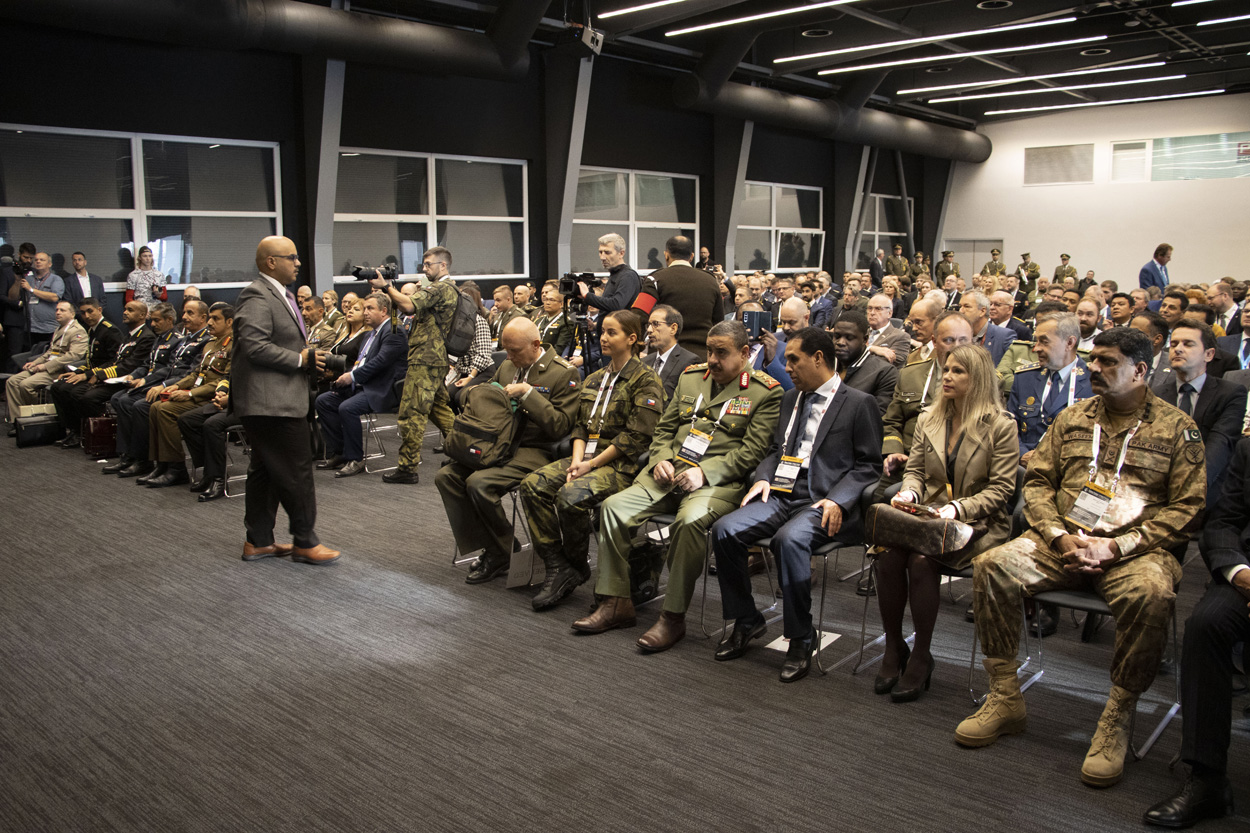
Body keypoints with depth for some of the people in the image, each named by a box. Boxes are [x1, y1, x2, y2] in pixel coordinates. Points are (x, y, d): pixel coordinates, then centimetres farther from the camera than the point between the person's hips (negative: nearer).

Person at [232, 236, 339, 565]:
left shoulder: (278, 294, 20)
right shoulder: (257, 297, -14)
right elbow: (254, 345, -24)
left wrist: (309, 357, 13)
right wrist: (300, 359, -18)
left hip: (278, 399, 11)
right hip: (271, 402, -11)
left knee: (265, 471, 15)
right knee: (296, 472, -5)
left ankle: (258, 541, 23)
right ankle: (305, 542, 4)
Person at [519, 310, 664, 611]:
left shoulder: (646, 380, -5)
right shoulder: (595, 379, 19)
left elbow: (636, 436, -12)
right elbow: (580, 425, 16)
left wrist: (593, 464, -14)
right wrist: (577, 460, -4)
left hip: (622, 464, -7)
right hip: (587, 457, 7)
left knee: (571, 495, -32)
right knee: (532, 484, -15)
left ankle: (577, 564, -5)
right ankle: (557, 567, -13)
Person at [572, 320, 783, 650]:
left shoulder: (766, 392, -1)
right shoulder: (691, 377, 18)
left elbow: (753, 451, -9)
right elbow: (664, 428, 20)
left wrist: (704, 472, -18)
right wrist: (661, 460, -1)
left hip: (718, 482, -6)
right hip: (669, 474, 6)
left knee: (690, 521, -36)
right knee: (613, 507, -13)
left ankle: (673, 617, -20)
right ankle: (616, 604, -4)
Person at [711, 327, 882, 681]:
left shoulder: (859, 403, 1)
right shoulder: (791, 398, 22)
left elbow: (869, 466, -2)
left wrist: (837, 500, -16)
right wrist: (763, 477, 4)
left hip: (824, 503, -6)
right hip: (782, 495, 6)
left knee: (790, 539, -36)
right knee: (725, 530, -17)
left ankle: (800, 639, -18)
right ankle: (746, 621, 1)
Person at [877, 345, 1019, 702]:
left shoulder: (1001, 426, -3)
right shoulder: (928, 418, 13)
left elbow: (1000, 489, -7)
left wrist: (957, 508, -20)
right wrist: (908, 492, -8)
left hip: (978, 523, -4)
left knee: (922, 558, -32)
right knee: (887, 552, -27)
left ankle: (921, 656, -15)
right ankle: (893, 648, -10)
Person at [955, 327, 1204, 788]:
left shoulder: (1177, 428, 5)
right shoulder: (1073, 417, 15)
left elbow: (1187, 508, -2)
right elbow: (1037, 481, 13)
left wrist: (1114, 546, -13)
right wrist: (1060, 536, -6)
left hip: (1133, 548, -3)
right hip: (1062, 539, 3)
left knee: (1150, 594, -37)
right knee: (991, 566, -22)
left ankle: (1117, 720, -17)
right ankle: (1005, 699, -9)